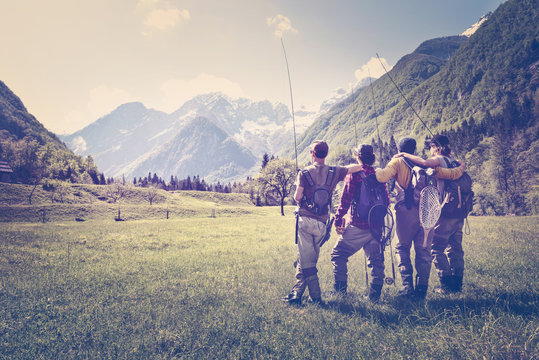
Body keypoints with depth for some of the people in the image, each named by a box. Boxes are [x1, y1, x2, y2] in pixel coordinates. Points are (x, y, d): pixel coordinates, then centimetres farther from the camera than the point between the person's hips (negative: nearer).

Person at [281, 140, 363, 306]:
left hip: (305, 219, -3)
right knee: (304, 261, 14)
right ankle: (296, 294, 19)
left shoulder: (304, 173, -3)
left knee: (306, 262, 2)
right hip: (322, 223, 3)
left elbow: (297, 197, -10)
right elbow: (357, 167, 10)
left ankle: (316, 297, 2)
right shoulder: (334, 172, 4)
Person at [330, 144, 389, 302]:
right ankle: (375, 293, 10)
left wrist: (338, 220, -6)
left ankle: (340, 288, 9)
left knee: (338, 254, 8)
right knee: (376, 259, 11)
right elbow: (386, 201, 10)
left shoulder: (353, 174, -8)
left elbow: (346, 200, -12)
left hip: (357, 226, -5)